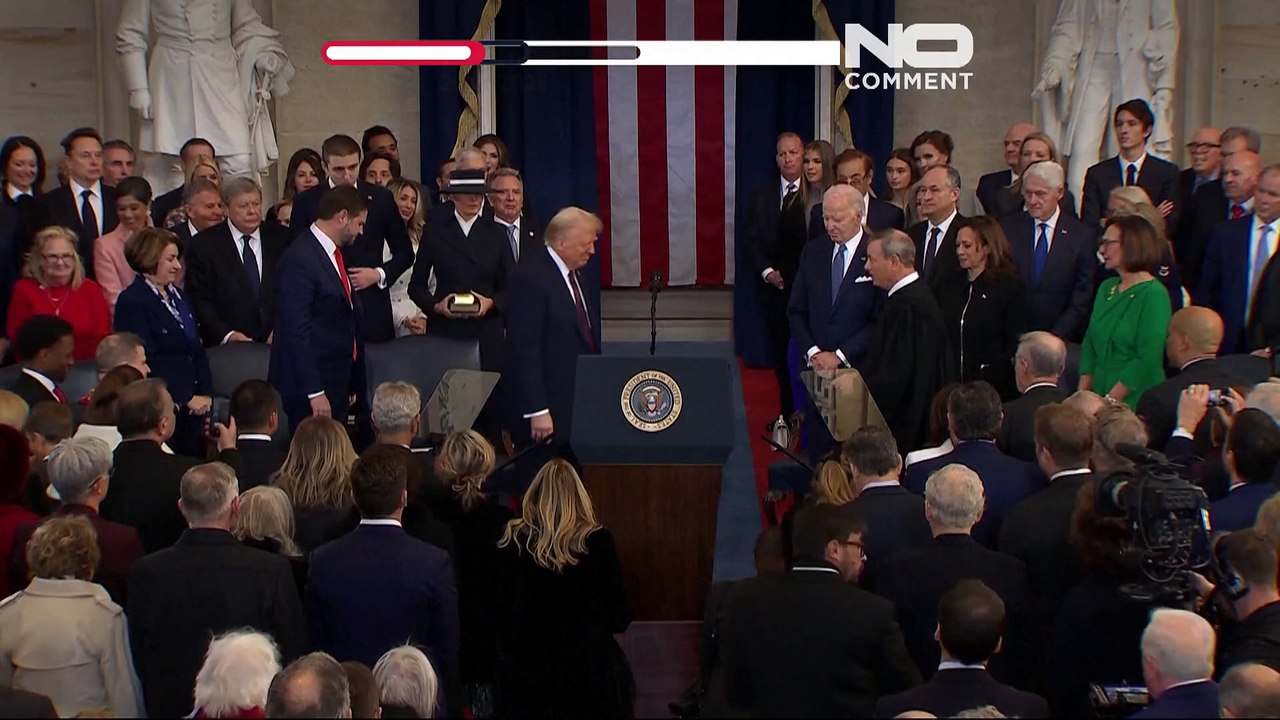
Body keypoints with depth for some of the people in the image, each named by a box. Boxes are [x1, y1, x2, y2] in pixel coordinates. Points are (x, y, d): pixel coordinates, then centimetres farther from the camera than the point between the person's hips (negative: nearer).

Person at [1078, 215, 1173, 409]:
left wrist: (1111, 400, -18)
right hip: (1098, 394, 6)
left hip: (1135, 401, -6)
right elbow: (1090, 343, 12)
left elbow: (1148, 360, -17)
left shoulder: (1154, 294, -11)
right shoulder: (1106, 288, 12)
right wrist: (1083, 393, 0)